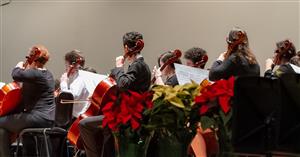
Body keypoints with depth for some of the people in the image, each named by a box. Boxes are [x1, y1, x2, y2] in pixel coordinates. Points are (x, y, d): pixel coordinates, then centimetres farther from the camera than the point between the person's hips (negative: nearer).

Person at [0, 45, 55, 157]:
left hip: (39, 119, -10)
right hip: (49, 119, 10)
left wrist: (19, 67, -8)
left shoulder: (35, 74, -15)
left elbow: (16, 75, -27)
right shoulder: (47, 74, 13)